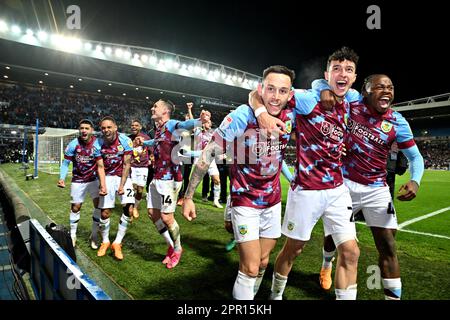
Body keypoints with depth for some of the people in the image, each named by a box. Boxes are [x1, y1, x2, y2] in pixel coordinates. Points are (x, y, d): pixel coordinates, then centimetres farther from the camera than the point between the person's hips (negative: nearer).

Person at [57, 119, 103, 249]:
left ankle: (94, 236, 10)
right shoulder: (73, 144, -14)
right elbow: (65, 163, -6)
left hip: (94, 179, 0)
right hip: (78, 181, 0)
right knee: (75, 207, 7)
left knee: (99, 205, -6)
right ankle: (73, 235, 28)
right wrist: (62, 178, -19)